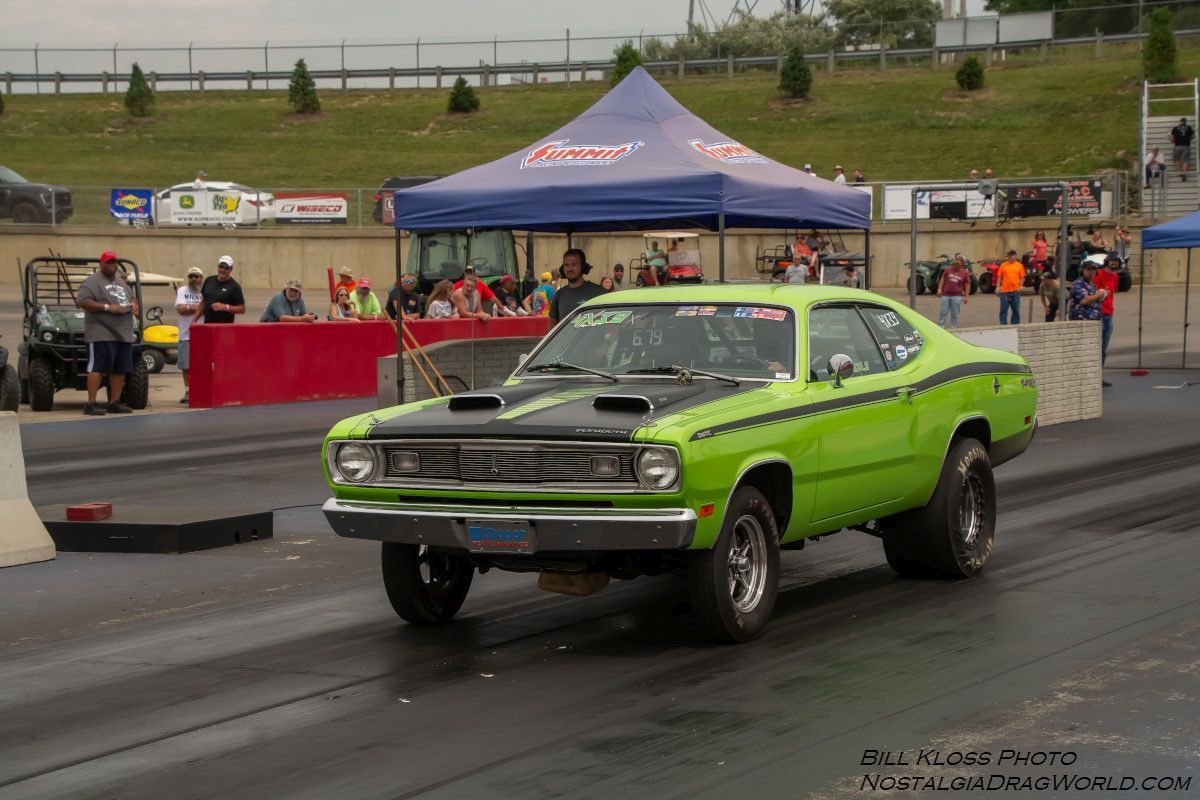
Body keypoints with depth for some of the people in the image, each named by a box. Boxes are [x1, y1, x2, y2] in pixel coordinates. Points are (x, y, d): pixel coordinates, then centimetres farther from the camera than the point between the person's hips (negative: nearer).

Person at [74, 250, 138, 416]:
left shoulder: (121, 281, 22)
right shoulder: (93, 281, -4)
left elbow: (131, 298, 35)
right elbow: (81, 301, -15)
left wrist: (134, 304, 10)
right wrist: (107, 307, -18)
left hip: (124, 334, 8)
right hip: (102, 333, -8)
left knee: (120, 369, 7)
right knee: (98, 367, -10)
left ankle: (114, 402, 13)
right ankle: (91, 404, -11)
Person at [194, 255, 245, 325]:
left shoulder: (234, 286, -4)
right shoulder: (209, 281, 12)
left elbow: (242, 309, -5)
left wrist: (225, 307, -17)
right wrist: (194, 320, 15)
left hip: (225, 326, -5)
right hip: (207, 325, 5)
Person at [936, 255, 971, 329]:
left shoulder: (965, 272, 2)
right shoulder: (948, 269, 7)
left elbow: (967, 285, 3)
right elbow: (942, 279, 10)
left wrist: (966, 296, -3)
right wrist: (939, 289, 0)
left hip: (957, 296, -2)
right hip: (945, 295, 2)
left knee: (955, 314, 2)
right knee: (943, 312, 2)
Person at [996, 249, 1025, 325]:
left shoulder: (1019, 265, 6)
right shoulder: (1003, 265, 5)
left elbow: (1022, 277, 8)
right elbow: (999, 277, 5)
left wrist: (1020, 286, -4)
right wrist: (998, 287, -4)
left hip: (1015, 291, 1)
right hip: (1005, 291, -1)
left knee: (1016, 310, 6)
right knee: (1003, 309, 0)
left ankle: (1015, 324, 15)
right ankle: (1003, 324, 4)